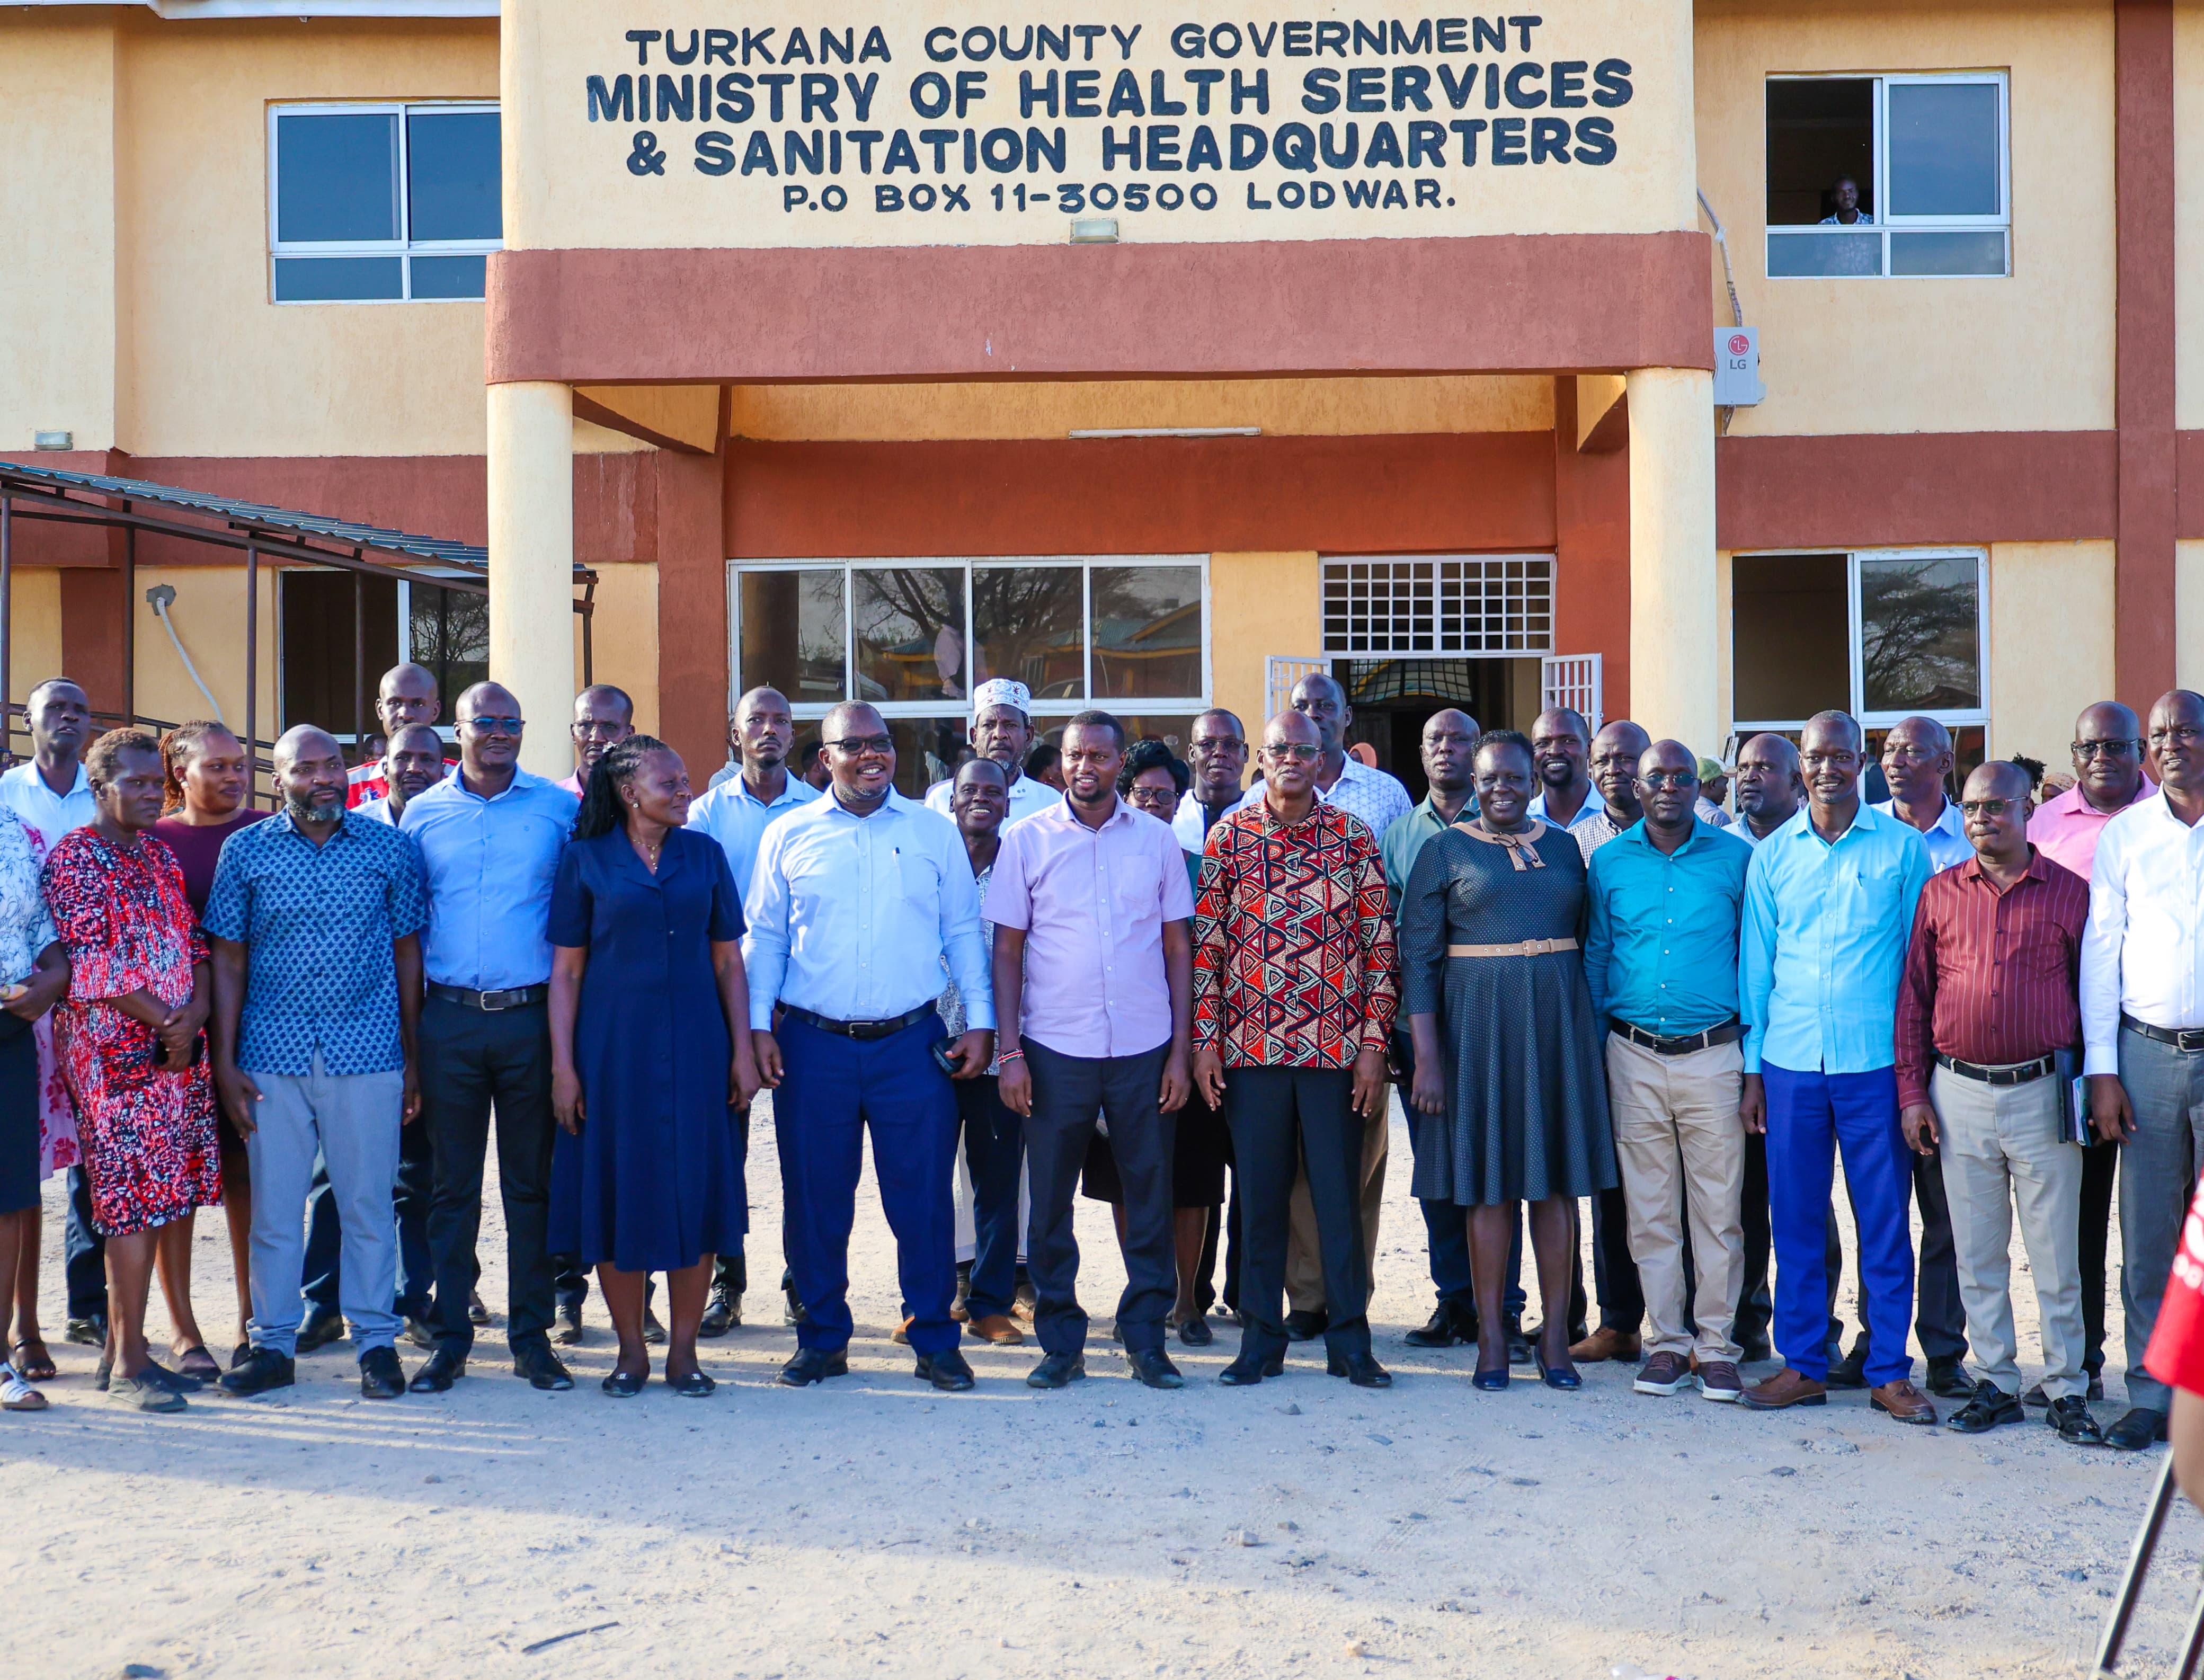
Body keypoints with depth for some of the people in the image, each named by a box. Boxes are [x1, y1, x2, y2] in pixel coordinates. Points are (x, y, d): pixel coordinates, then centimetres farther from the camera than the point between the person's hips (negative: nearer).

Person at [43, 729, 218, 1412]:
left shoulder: (159, 855, 16)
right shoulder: (75, 858, -7)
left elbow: (192, 943, 13)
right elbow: (95, 963, -13)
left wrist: (193, 1013, -5)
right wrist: (165, 1023, -12)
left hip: (176, 1047, 7)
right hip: (114, 1049, -7)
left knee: (149, 1203, 9)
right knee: (132, 1204, -7)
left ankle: (120, 1347, 19)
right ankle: (129, 1363, 0)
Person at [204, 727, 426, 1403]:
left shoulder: (389, 848, 4)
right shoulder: (247, 852, 4)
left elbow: (406, 952, 8)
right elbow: (228, 960, 6)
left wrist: (412, 1061, 6)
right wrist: (225, 1064, 1)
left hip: (368, 1055, 0)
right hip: (272, 1057, 1)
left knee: (368, 1206, 5)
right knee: (273, 1208, 6)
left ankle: (376, 1342, 15)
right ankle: (273, 1345, 18)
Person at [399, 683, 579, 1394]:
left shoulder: (559, 809, 3)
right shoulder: (423, 813, 8)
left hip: (531, 1016, -1)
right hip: (449, 1020, 1)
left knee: (531, 1183, 6)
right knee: (453, 1185, 7)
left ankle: (532, 1337, 15)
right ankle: (449, 1339, 15)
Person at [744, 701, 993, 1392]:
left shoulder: (934, 832, 6)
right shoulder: (788, 837, 6)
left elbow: (963, 932, 8)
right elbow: (764, 937, 7)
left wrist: (980, 1021, 2)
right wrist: (759, 1026, -1)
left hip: (912, 1043, 0)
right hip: (813, 1044, 0)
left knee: (923, 1197, 2)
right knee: (815, 1198, 7)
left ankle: (935, 1340, 15)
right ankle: (823, 1338, 21)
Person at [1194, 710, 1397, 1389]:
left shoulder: (1353, 836, 3)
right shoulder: (1229, 836, 4)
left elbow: (1380, 944, 2)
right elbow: (1206, 942, 4)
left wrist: (1374, 1045, -4)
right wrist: (1203, 1040, -1)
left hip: (1336, 1047, -1)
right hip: (1251, 1048, 1)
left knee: (1339, 1196, 5)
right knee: (1260, 1197, 7)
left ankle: (1350, 1342, 15)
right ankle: (1261, 1340, 18)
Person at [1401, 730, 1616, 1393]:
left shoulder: (1564, 847, 11)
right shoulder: (1445, 852, 1)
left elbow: (1586, 943, 14)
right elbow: (1418, 959, -3)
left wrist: (1592, 1034, 6)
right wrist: (1426, 1057, -11)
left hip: (1558, 1018, 3)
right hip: (1478, 1021, -3)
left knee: (1557, 1179, 5)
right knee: (1488, 1179, 2)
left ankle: (1555, 1335, 13)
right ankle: (1491, 1337, 10)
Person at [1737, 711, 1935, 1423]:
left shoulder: (1903, 847, 2)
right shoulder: (1772, 854, 8)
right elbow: (1755, 964, 11)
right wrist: (1752, 1069, 7)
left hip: (1876, 1060, -2)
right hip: (1791, 1062, 2)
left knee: (1885, 1223, 3)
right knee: (1795, 1218, 7)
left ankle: (1890, 1371, 13)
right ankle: (1803, 1364, 17)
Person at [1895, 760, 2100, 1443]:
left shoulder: (2070, 892, 1)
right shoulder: (1939, 894, 6)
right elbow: (1913, 998, 8)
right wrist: (1912, 1092, 3)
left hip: (2042, 1093, -2)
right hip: (1958, 1094, 2)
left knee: (2056, 1252, 3)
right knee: (1977, 1254, 9)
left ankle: (2068, 1390, 15)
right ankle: (1996, 1384, 19)